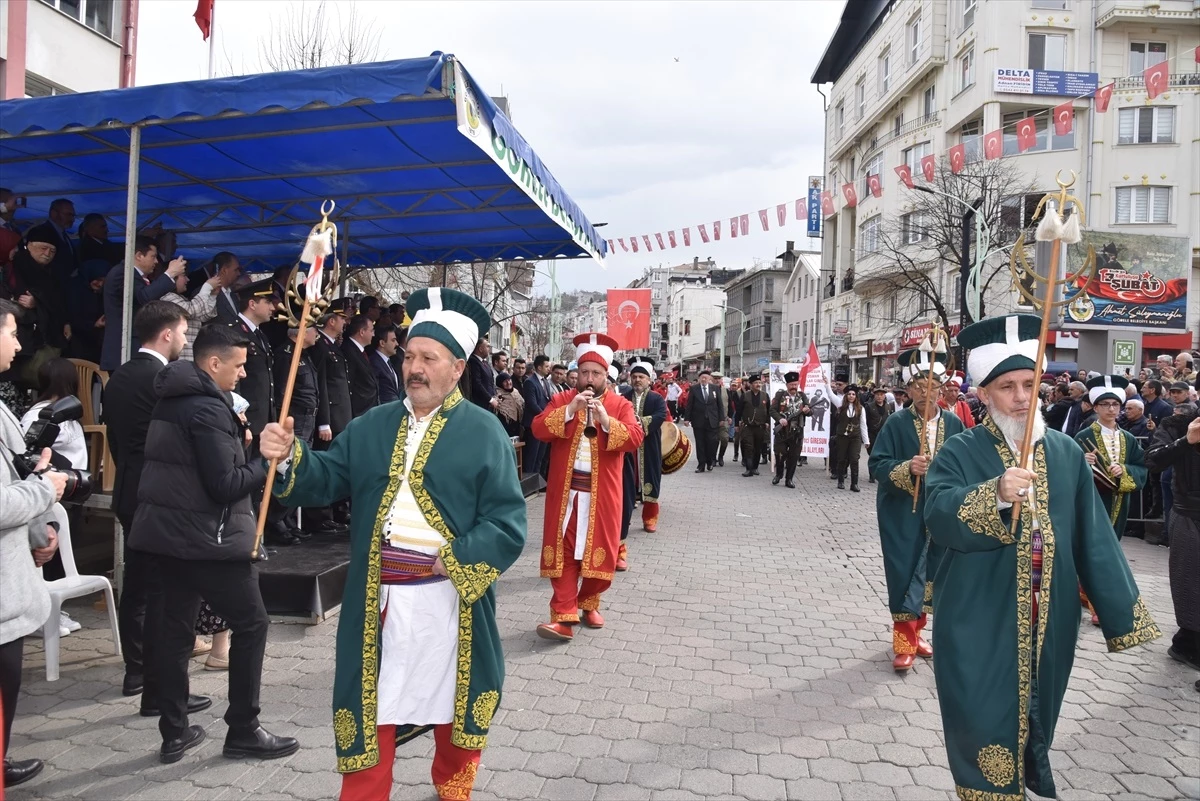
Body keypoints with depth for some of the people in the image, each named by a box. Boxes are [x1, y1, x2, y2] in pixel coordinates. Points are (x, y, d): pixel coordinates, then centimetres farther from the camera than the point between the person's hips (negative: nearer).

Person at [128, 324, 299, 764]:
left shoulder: (172, 400, 11)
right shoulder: (208, 408, -18)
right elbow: (225, 485, -21)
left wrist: (236, 438, 10)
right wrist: (268, 462, -9)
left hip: (165, 530, 10)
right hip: (204, 537, -9)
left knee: (176, 627, 14)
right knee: (251, 624, 1)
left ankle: (174, 732, 22)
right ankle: (243, 731, 9)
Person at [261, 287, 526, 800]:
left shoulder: (483, 431, -5)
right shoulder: (372, 426, 8)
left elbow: (508, 521, -10)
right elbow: (327, 480, 1)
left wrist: (457, 560, -20)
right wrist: (288, 456, -17)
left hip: (449, 596, -1)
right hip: (379, 596, 2)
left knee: (455, 702, 18)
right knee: (373, 706, 11)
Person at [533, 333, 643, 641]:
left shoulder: (621, 405, 3)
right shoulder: (561, 400, 5)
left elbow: (634, 439, -11)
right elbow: (538, 429, -9)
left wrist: (606, 420, -25)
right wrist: (569, 410, -21)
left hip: (601, 494, 0)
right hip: (565, 490, 0)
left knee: (600, 550, 7)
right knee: (562, 551, -1)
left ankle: (589, 604, 28)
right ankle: (563, 615, 1)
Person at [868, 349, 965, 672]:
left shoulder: (954, 423, 2)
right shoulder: (896, 423, -8)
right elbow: (876, 464, -12)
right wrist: (907, 468, -28)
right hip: (903, 514, -4)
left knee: (930, 573, 13)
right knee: (905, 574, -1)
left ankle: (915, 630, 31)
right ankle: (904, 641, 9)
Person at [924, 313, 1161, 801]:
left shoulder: (1067, 453, 6)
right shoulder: (960, 453, -6)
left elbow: (1094, 538, 7)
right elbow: (939, 516, -23)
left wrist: (1121, 613, 5)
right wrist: (996, 493, -38)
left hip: (1048, 622, 4)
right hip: (980, 624, -4)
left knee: (1036, 721, 19)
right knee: (984, 727, 2)